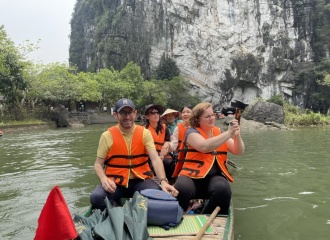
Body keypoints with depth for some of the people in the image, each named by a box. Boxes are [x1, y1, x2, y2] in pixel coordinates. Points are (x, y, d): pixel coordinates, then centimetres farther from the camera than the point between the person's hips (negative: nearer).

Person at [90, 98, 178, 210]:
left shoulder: (145, 133, 1)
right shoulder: (107, 136, -1)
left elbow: (155, 159, -10)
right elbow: (98, 164, 2)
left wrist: (163, 181, -28)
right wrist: (104, 179, -21)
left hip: (140, 180, 1)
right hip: (115, 181, 0)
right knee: (96, 197, -29)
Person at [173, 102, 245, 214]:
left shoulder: (219, 132, 14)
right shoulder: (192, 132, -1)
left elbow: (239, 152, 9)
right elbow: (204, 146, -23)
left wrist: (237, 136, -11)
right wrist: (228, 133, -21)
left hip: (215, 176, 3)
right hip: (192, 175, -3)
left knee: (223, 189, -32)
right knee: (181, 189, -35)